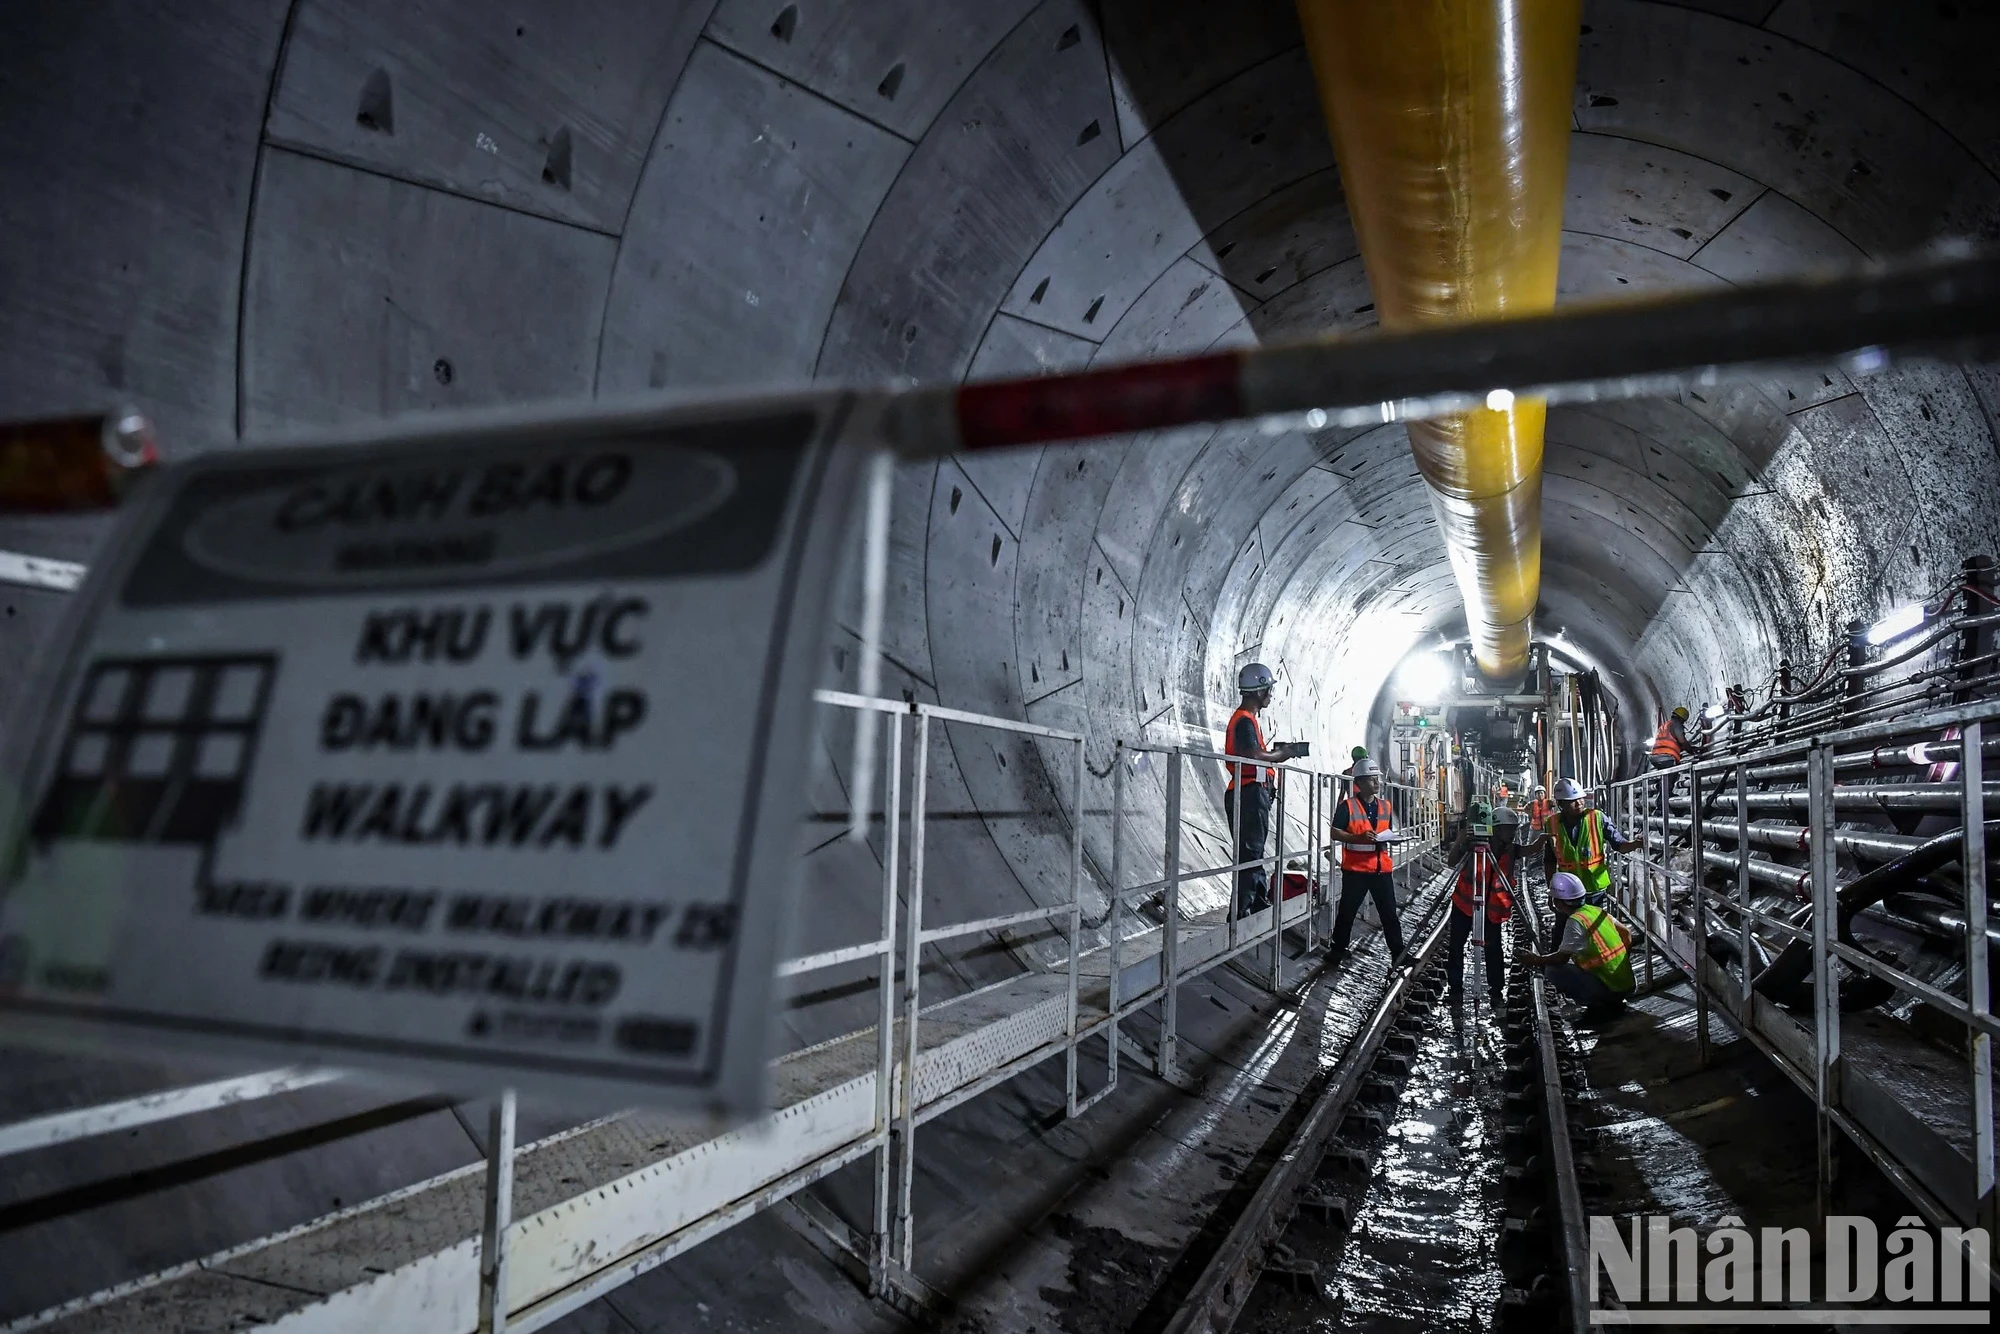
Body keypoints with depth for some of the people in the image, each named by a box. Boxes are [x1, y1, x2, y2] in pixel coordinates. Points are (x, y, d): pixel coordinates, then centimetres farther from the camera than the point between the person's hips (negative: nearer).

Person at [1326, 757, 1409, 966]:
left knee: (1389, 912, 7)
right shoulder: (1347, 806, -7)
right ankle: (1338, 949, 19)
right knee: (1347, 911, 6)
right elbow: (1335, 833, -10)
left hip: (1382, 868, 4)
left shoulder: (1385, 806, 11)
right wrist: (1358, 837, -23)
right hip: (1355, 869, -4)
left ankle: (1398, 952, 14)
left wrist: (1388, 838, -1)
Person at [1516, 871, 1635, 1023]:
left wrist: (1535, 960, -1)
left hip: (1610, 988, -9)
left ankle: (1599, 1007, -4)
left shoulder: (1575, 921, -17)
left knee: (1554, 971, -8)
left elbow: (1561, 958, -16)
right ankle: (1613, 1003, 13)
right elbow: (1626, 935, 18)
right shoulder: (1596, 911, 7)